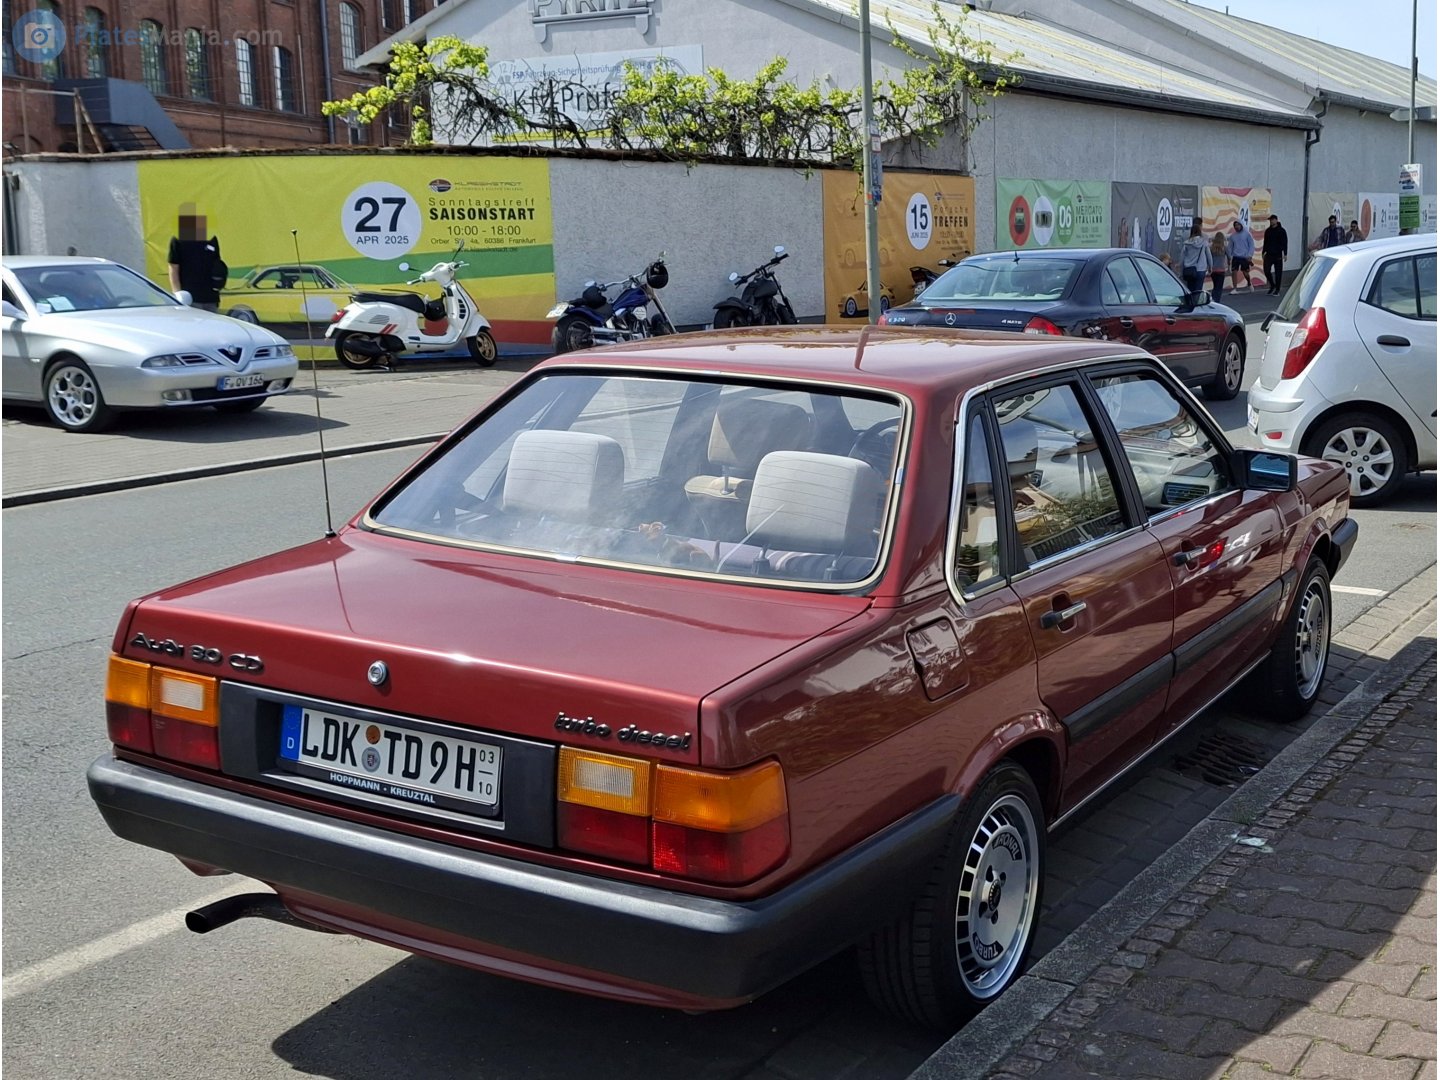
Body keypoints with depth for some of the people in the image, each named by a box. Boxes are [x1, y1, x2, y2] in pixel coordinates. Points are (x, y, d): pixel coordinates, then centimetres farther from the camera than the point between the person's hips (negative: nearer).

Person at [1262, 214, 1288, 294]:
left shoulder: (1281, 230, -2)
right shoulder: (1268, 231, 11)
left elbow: (1285, 242, -5)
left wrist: (1285, 254, -12)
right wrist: (1263, 252, 13)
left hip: (1278, 255, -4)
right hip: (1269, 254, 4)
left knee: (1278, 273, -1)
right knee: (1267, 271, -5)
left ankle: (1277, 290, 5)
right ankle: (1272, 285, 17)